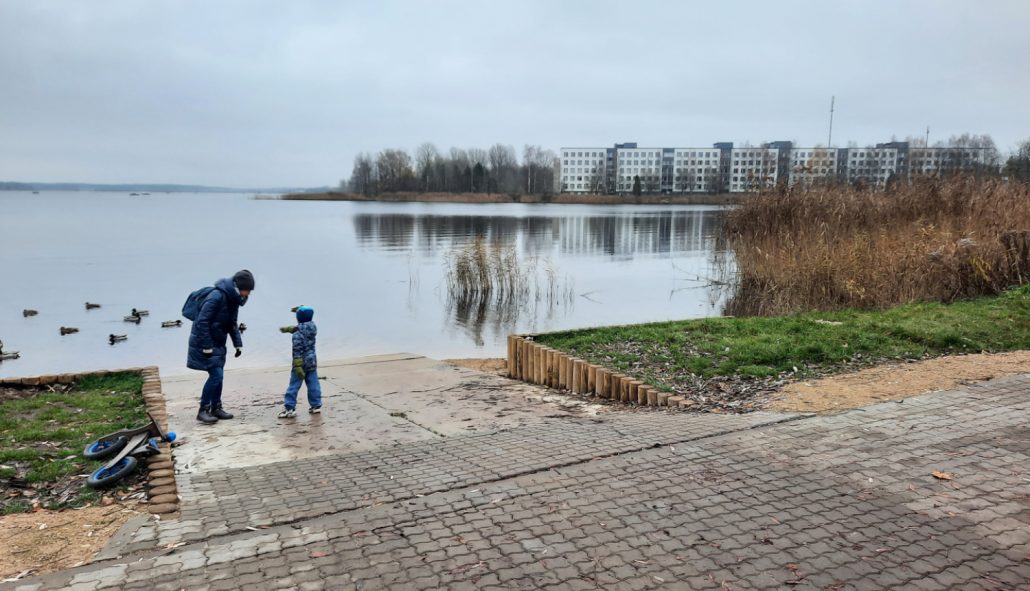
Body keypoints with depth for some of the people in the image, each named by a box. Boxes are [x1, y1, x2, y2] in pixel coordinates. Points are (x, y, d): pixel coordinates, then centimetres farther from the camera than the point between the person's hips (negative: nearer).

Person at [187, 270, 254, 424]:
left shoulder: (233, 299, 5)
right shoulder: (217, 296, -23)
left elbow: (232, 324, 15)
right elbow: (202, 321, -25)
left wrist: (238, 344, 7)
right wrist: (207, 347, -24)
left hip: (218, 343, 9)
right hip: (205, 343, -9)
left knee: (218, 375, 11)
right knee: (216, 374, -12)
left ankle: (216, 408, 22)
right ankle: (203, 410, -2)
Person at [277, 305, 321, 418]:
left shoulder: (297, 335, -18)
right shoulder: (312, 328, -1)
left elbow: (297, 352, -22)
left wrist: (298, 366, -23)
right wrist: (288, 328, 29)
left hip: (302, 363, -6)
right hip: (312, 361, 6)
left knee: (294, 386, 2)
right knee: (313, 385, 11)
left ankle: (289, 408, 4)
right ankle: (316, 405, 16)